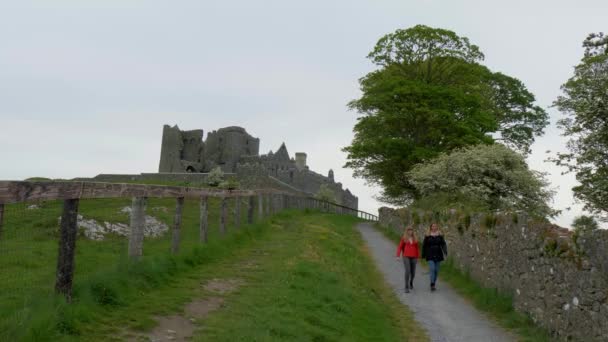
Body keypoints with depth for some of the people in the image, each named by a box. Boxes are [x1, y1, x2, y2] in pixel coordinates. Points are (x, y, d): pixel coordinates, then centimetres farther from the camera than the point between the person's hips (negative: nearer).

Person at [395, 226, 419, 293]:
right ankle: (407, 287, -10)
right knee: (407, 271, -16)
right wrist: (398, 256, -10)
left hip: (413, 257, 3)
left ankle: (411, 283, 39)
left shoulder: (415, 239, 7)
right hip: (406, 256, -3)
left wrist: (417, 257, 11)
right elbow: (400, 247, 0)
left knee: (413, 272, 8)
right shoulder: (404, 238, 1)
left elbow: (416, 248, 12)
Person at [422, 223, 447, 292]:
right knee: (432, 269, -14)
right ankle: (432, 285, -18)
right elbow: (424, 245, 4)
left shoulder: (440, 235, 3)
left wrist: (445, 251, -19)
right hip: (430, 255, -2)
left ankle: (433, 284, 21)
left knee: (436, 270, 7)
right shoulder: (428, 235, 0)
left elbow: (443, 244, -2)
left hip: (438, 255, 2)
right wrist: (423, 255, 5)